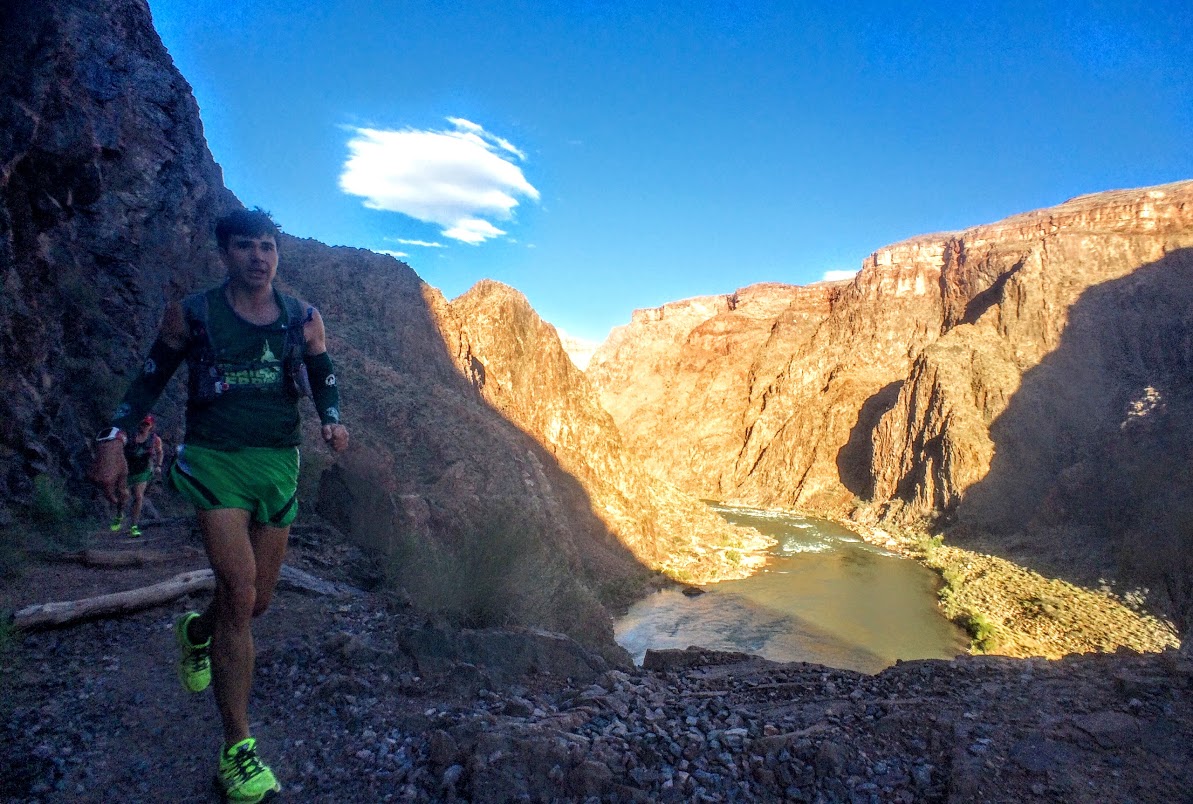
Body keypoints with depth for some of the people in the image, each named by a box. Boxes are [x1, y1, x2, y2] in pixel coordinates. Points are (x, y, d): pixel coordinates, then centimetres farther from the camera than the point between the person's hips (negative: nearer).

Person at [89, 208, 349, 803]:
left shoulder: (304, 319, 4)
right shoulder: (191, 314, -2)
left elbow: (324, 381, 11)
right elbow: (151, 379, 7)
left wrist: (332, 421, -10)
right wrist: (114, 437, -6)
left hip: (278, 464, 4)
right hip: (215, 461, -3)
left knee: (257, 601, 12)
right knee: (240, 591, -17)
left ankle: (198, 631, 50)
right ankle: (237, 752, -4)